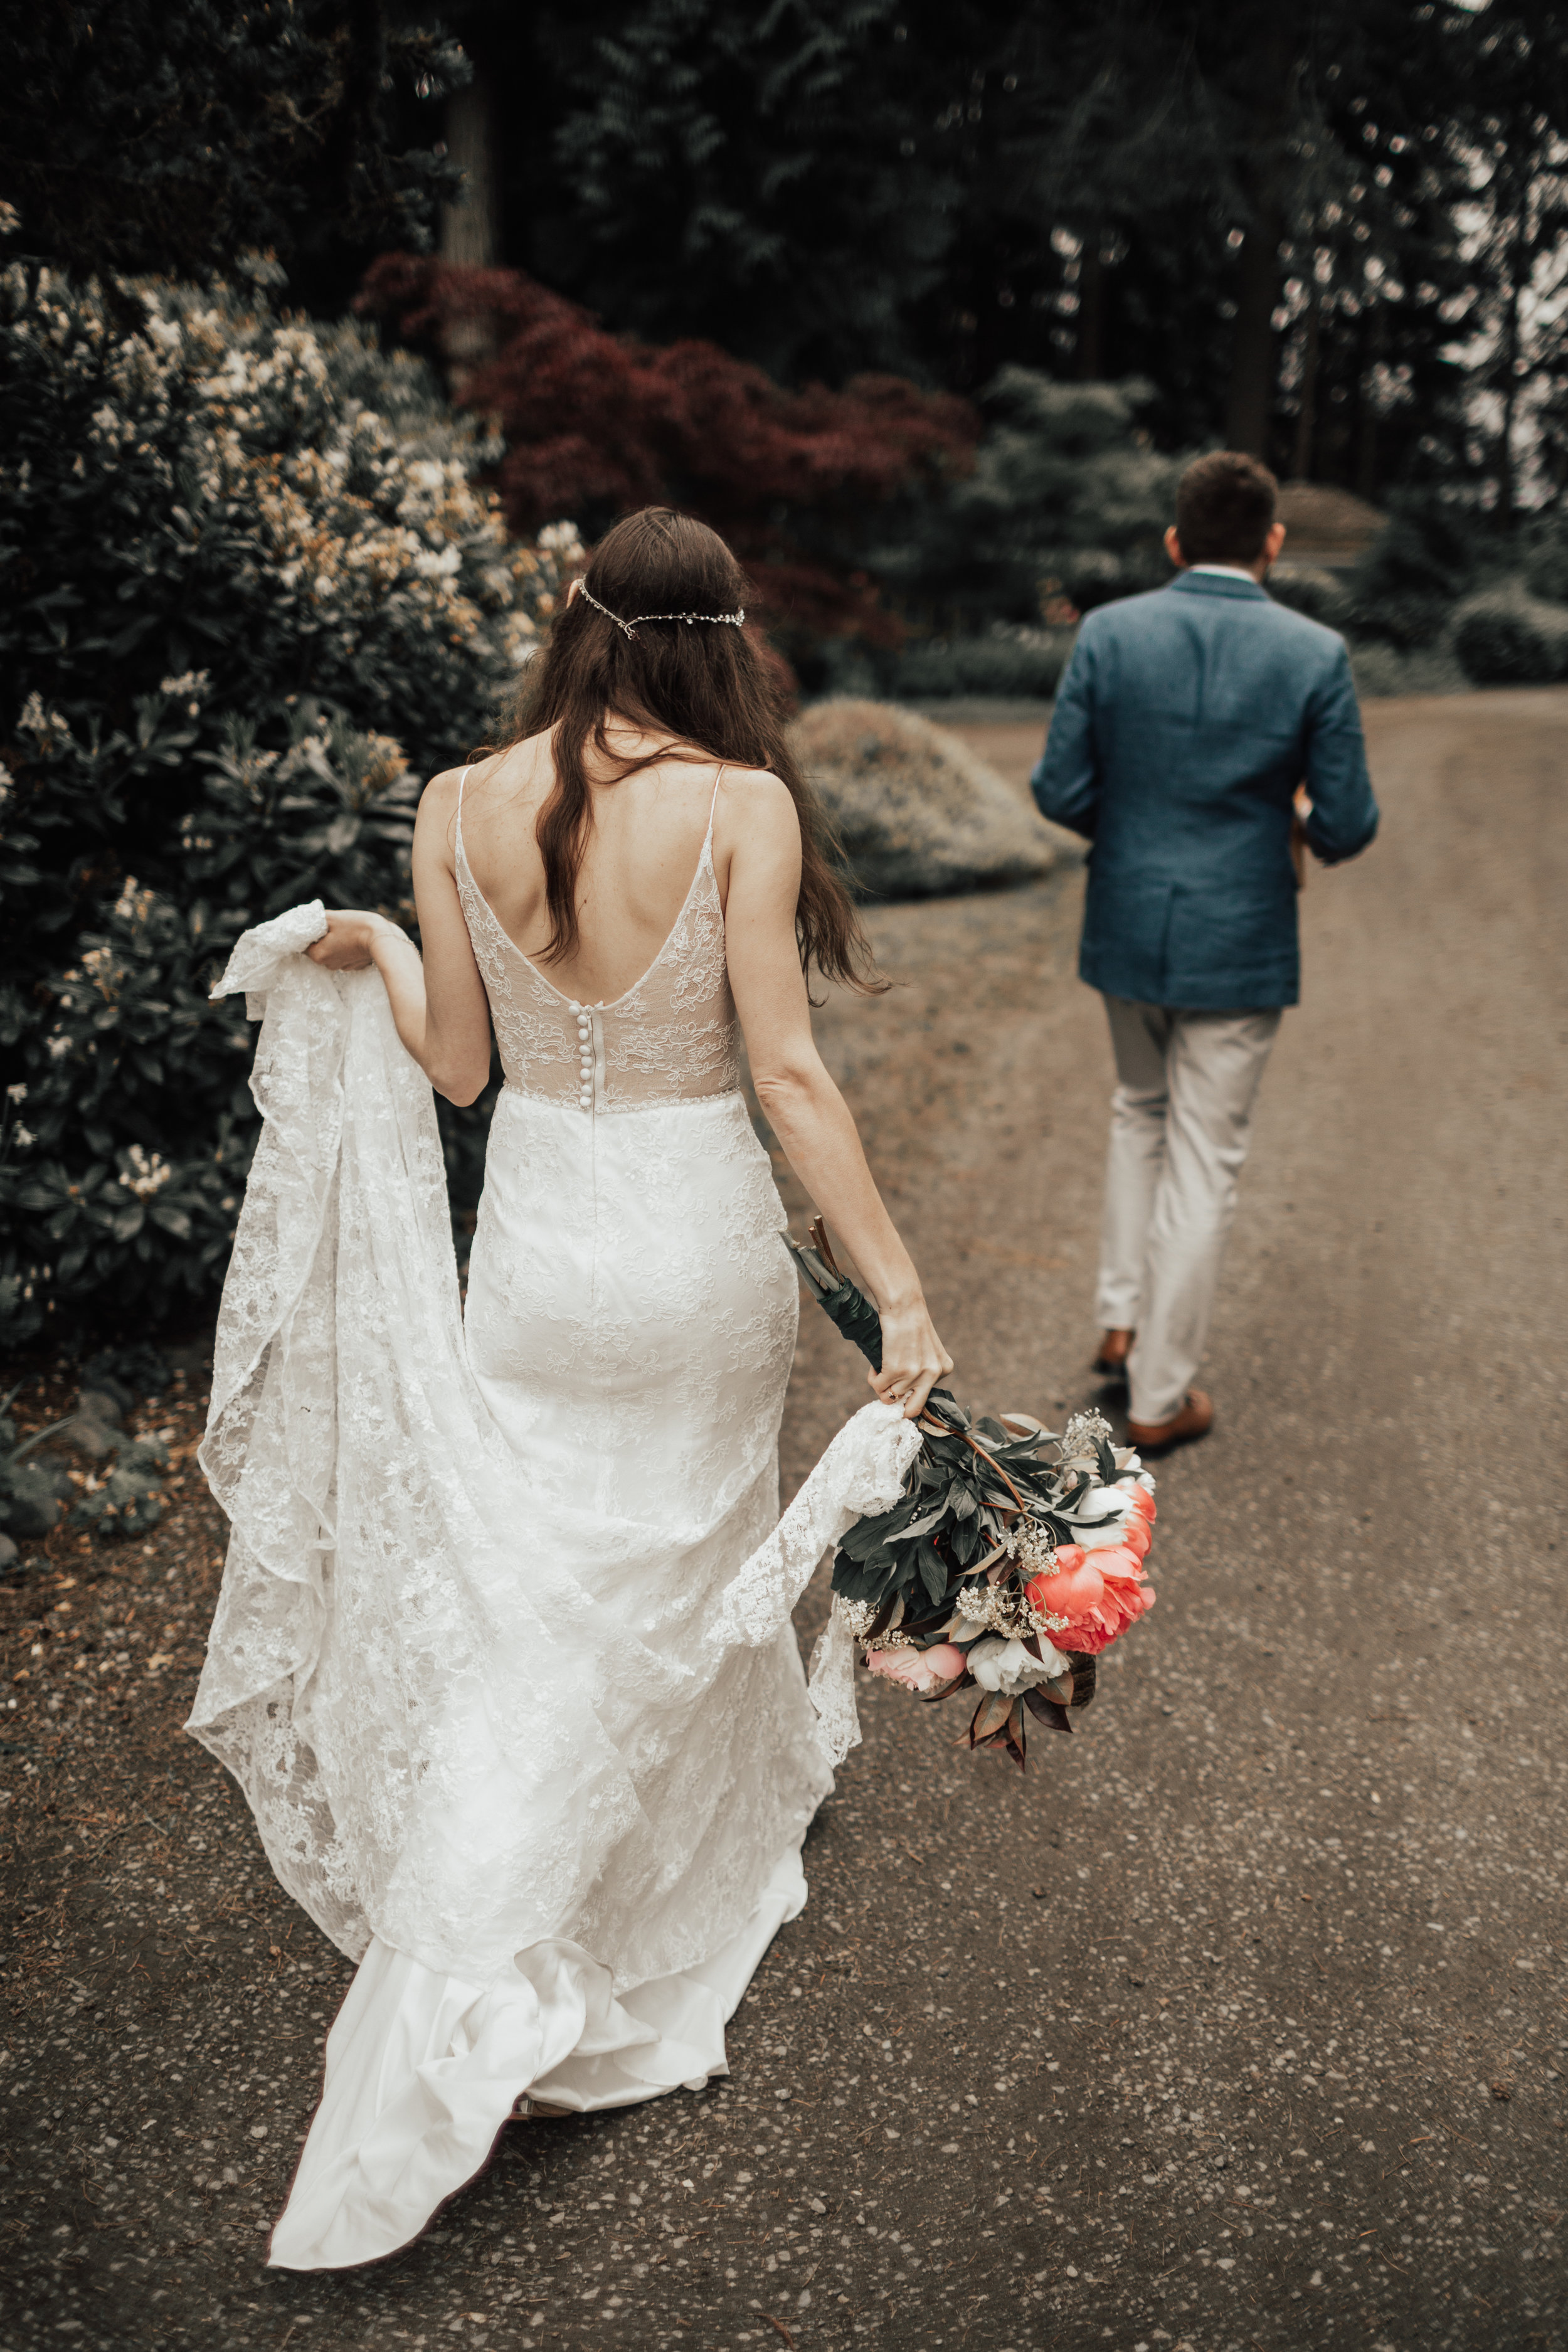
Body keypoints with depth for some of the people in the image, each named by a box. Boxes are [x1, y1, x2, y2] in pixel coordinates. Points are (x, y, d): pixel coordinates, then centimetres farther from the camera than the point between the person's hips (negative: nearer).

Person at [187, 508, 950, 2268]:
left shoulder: (459, 811, -5)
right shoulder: (743, 806, -13)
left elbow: (456, 1067, 0)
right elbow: (787, 1076, -15)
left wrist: (376, 960, 20)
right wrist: (900, 1290, -10)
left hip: (533, 1245, 2)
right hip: (701, 1247, -1)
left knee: (527, 1614, 13)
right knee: (691, 1562, 22)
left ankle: (455, 2033, 20)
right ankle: (732, 1818, 48)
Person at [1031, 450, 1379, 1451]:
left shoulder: (1109, 633, -6)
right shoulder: (1316, 654, -9)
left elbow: (1061, 793, -6)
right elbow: (1347, 828, -8)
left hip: (1128, 928, 2)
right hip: (1240, 945, -2)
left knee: (1141, 1115, 27)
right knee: (1204, 1162, 8)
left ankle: (1125, 1321, 28)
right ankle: (1160, 1395, 18)